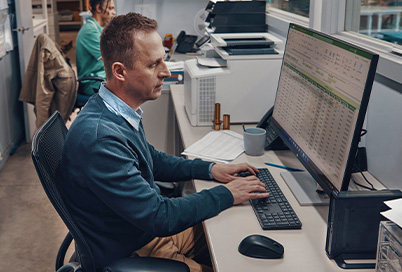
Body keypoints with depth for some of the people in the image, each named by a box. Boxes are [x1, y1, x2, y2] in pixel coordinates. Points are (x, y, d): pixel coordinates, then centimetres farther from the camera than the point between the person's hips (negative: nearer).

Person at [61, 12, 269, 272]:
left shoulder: (122, 111, -2)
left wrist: (210, 168, 6)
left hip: (150, 228, 9)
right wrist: (226, 195, -17)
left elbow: (153, 160, 17)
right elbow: (159, 217, -28)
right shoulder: (99, 138, -33)